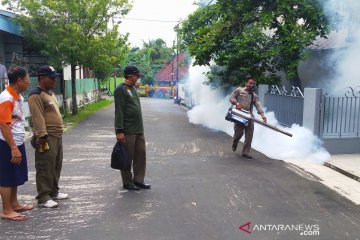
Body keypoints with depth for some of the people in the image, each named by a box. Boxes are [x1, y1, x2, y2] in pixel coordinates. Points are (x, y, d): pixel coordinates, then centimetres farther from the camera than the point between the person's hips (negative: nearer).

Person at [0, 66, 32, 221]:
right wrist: (13, 148, -23)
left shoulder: (18, 97, 8)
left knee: (15, 176, 18)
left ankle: (14, 204, 32)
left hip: (18, 142, 9)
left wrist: (17, 146, 18)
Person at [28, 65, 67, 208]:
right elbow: (38, 119, -20)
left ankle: (54, 192, 29)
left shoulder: (50, 93, 17)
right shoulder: (36, 95, -14)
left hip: (57, 136, 10)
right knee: (45, 168, -3)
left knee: (56, 166, 17)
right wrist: (43, 137, -23)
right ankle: (43, 197, 6)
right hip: (47, 138, -10)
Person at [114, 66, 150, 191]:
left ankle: (138, 180, 20)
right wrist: (119, 131, -20)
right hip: (127, 131, -8)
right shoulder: (121, 89, -11)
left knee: (141, 155, 9)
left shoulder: (133, 88, 17)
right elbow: (119, 112, -17)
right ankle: (127, 182, 14)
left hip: (139, 130, 9)